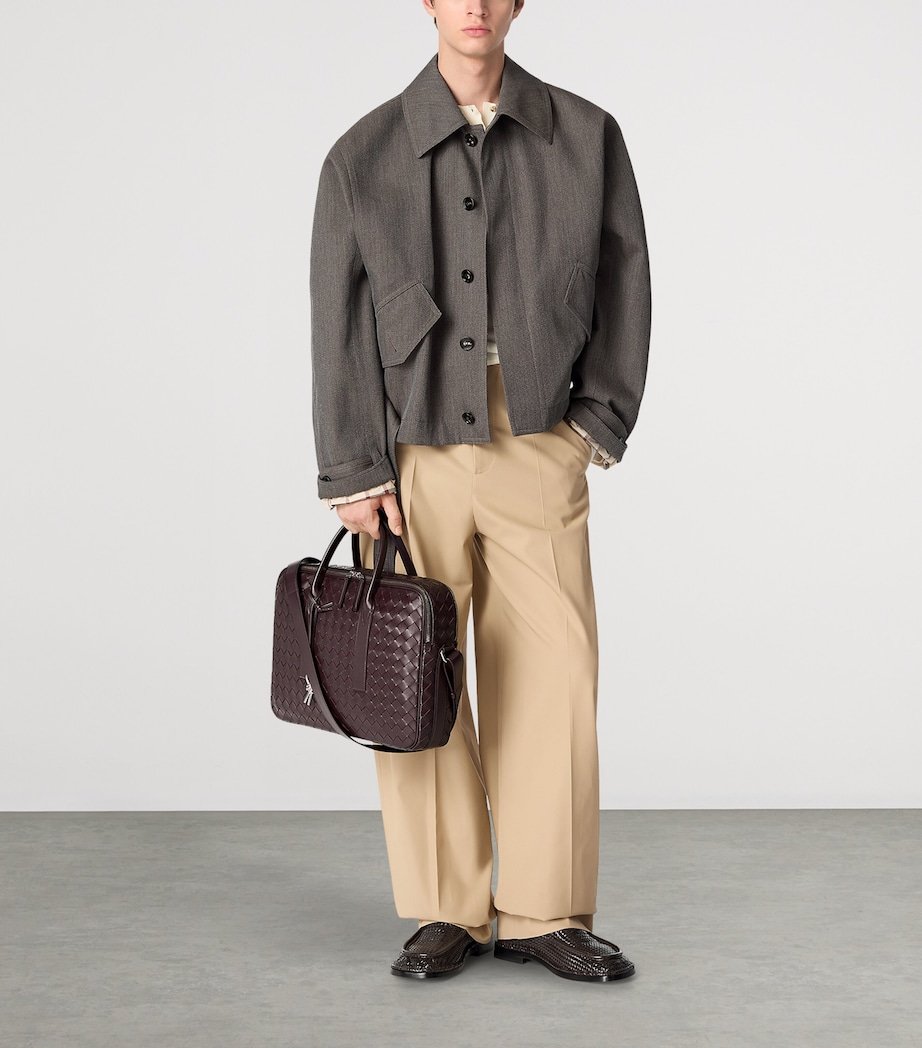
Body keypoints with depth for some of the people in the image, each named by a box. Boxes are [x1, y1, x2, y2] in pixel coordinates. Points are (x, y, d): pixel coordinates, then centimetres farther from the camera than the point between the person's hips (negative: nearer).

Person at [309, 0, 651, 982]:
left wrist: (600, 419, 1)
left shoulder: (586, 138, 5)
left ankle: (543, 911, 13)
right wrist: (352, 470, -4)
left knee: (552, 679, 0)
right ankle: (445, 912, 16)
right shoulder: (365, 154, 3)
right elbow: (339, 321, 1)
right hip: (411, 455, 0)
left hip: (538, 452, 1)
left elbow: (624, 283, 9)